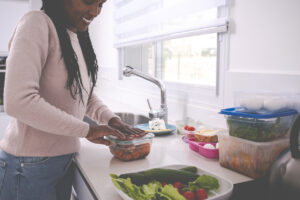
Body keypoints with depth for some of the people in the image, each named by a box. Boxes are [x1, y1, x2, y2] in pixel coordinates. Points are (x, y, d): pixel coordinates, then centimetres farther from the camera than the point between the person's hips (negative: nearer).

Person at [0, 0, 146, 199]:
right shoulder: (36, 24, -17)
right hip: (30, 166, -7)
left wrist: (112, 119, -5)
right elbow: (18, 102, -28)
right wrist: (87, 130, -22)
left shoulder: (79, 37, 8)